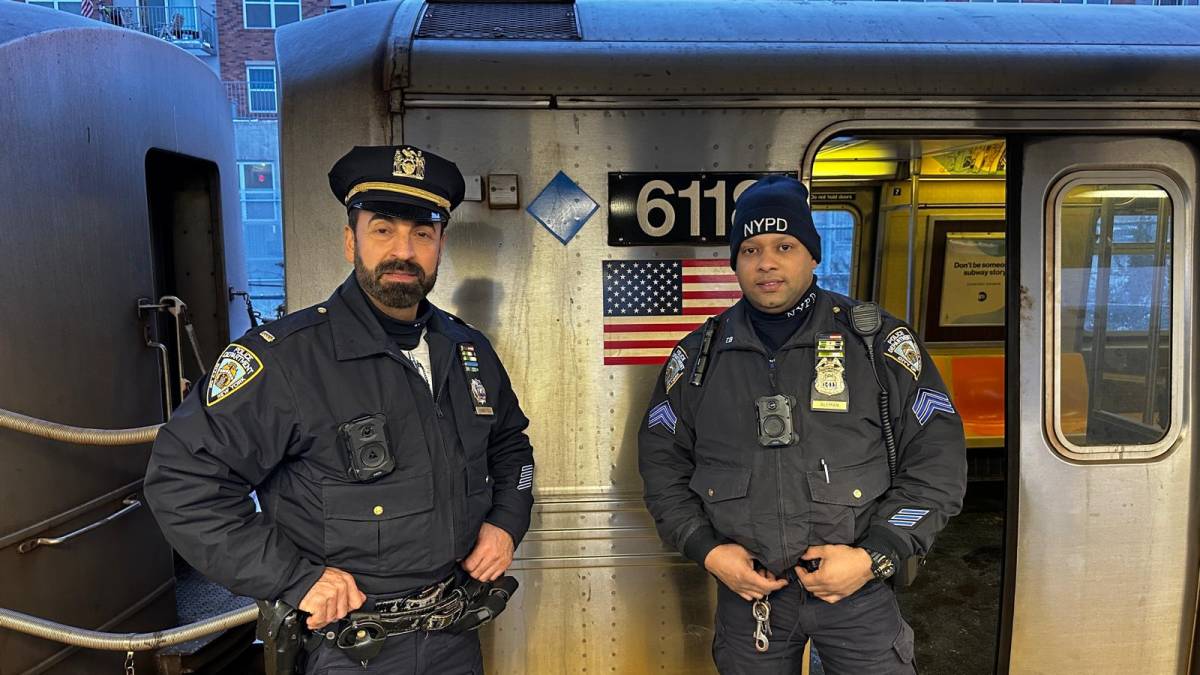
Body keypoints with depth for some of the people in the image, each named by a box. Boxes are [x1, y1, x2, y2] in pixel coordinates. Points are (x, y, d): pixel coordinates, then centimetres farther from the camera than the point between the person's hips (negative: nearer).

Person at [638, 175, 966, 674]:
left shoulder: (876, 341, -3)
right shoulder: (699, 355, 2)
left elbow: (936, 457, -3)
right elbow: (661, 462, 7)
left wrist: (874, 556, -12)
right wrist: (707, 551, -6)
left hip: (859, 588, -1)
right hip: (745, 589, 2)